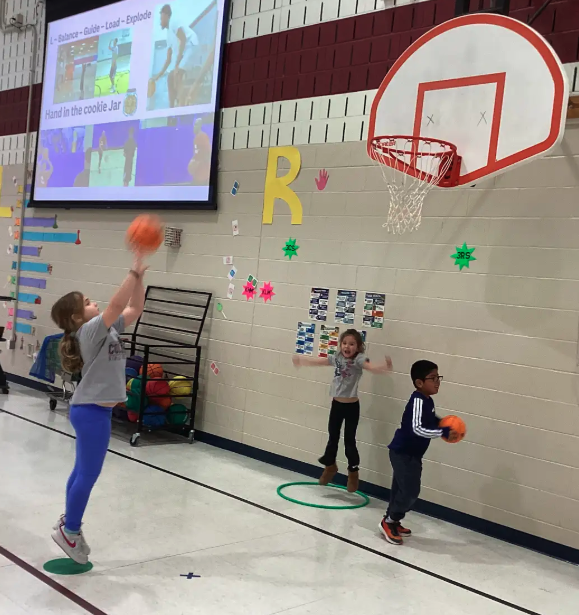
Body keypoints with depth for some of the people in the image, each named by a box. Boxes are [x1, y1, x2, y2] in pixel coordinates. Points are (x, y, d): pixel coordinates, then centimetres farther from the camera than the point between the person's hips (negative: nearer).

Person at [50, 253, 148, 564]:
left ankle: (69, 524, 31)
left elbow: (134, 309, 9)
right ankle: (69, 531, 16)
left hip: (93, 410, 9)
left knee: (82, 472, 18)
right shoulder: (90, 331, -17)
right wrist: (134, 272, -28)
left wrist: (140, 277, -2)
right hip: (91, 411, -9)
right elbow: (117, 305, -29)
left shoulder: (106, 329, 8)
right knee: (88, 474, 1)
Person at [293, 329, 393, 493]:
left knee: (349, 440, 1)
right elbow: (318, 361, 16)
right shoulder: (336, 358, 0)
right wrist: (301, 360, 29)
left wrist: (385, 367, -56)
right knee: (333, 436, 18)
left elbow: (372, 367, -34)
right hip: (336, 404, 5)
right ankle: (330, 465, 39)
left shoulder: (359, 360, -15)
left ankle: (353, 472, 18)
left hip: (351, 406, -5)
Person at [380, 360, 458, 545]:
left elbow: (430, 420, 24)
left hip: (411, 454, 10)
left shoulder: (427, 401, 5)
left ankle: (393, 522, 30)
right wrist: (444, 433, -31)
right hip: (403, 453, -10)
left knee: (402, 490, 18)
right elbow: (417, 428, -34)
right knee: (410, 491, -7)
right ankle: (388, 521, 9)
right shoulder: (418, 401, -25)